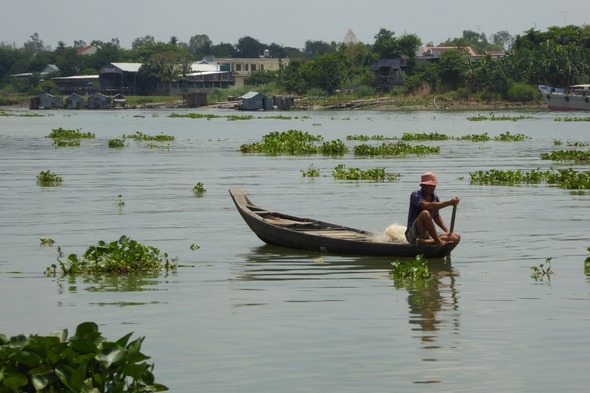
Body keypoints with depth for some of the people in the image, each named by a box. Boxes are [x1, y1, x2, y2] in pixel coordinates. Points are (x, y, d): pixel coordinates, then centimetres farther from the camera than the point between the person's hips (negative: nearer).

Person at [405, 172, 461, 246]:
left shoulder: (435, 197, 13)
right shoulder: (415, 195, -10)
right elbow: (427, 206, -30)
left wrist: (447, 231, 13)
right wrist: (449, 203, -28)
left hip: (428, 235, 8)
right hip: (413, 234, -8)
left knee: (457, 237, -13)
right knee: (425, 213, -36)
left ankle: (425, 242, -25)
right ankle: (438, 241, -28)